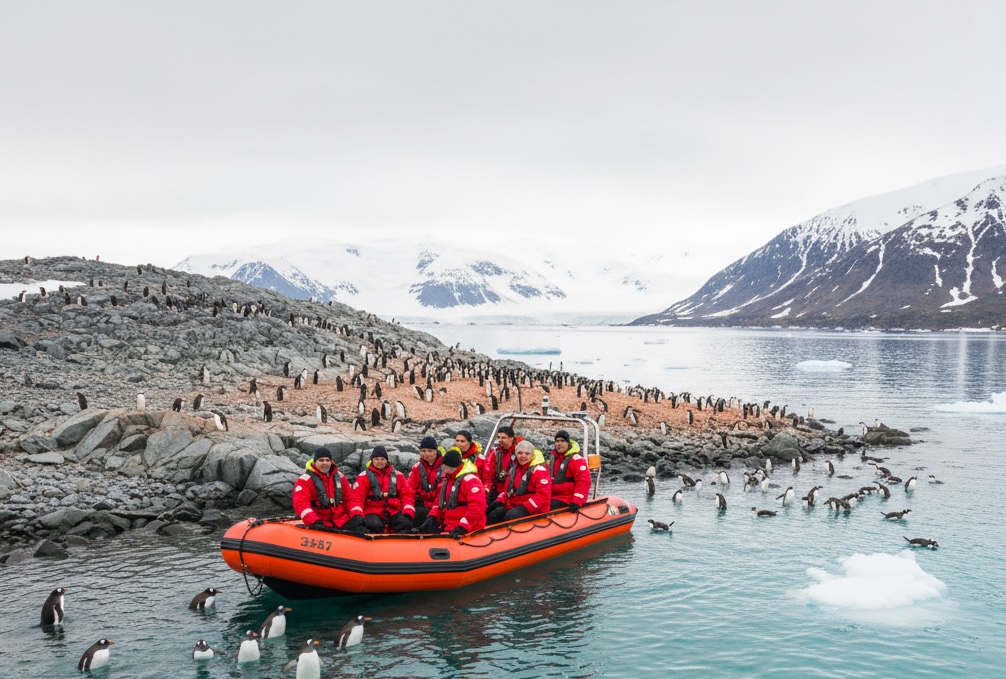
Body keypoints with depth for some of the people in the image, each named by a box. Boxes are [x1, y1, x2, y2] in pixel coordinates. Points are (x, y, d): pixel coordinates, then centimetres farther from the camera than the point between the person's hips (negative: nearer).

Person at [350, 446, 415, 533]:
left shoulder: (397, 475, 13)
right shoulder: (364, 476, 6)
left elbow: (406, 495, 10)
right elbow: (357, 497, -2)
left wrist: (408, 514, -6)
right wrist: (357, 515, -20)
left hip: (394, 511, 2)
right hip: (373, 511, -2)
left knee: (406, 523, -27)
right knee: (374, 525, -35)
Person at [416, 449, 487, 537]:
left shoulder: (470, 480, -14)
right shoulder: (447, 479, 16)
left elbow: (477, 508, -23)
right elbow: (439, 502, 24)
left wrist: (462, 527, -27)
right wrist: (432, 517, 6)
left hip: (465, 529, -9)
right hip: (447, 526, 9)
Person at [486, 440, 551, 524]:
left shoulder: (539, 470, -11)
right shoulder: (514, 469, 14)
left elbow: (543, 495, -19)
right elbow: (507, 489, 23)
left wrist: (525, 508, -26)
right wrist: (499, 501, 3)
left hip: (533, 510, -7)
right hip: (513, 506, 7)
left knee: (511, 516, -33)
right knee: (495, 514, -16)